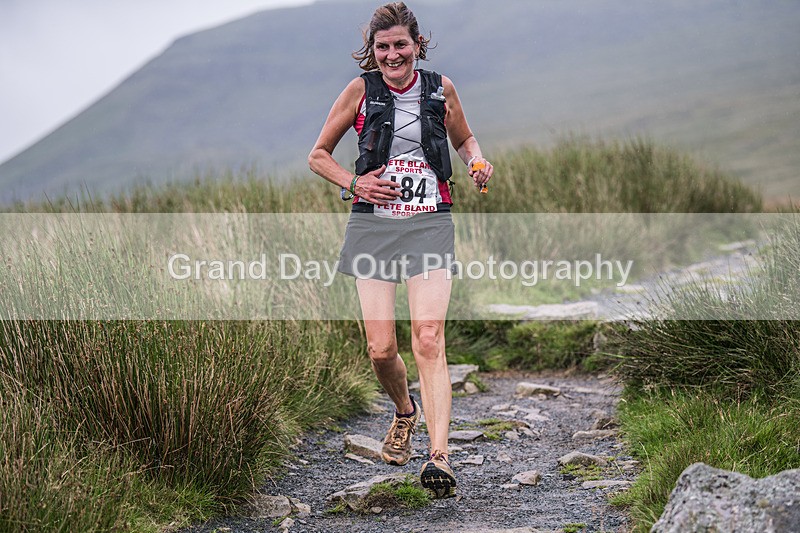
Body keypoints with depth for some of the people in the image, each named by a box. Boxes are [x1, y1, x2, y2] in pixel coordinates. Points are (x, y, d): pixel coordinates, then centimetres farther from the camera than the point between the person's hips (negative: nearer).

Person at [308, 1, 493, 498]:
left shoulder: (440, 88, 6)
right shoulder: (361, 90, 3)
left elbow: (464, 139, 24)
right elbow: (319, 155, 11)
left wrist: (478, 161, 2)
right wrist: (354, 183, -6)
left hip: (429, 223, 0)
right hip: (374, 223, 1)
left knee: (429, 340, -15)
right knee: (381, 349, -2)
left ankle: (440, 457, -19)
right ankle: (405, 411, 31)